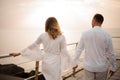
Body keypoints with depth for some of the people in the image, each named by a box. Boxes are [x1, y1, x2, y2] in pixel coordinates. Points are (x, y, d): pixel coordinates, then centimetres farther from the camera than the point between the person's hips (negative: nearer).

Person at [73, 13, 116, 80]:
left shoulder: (85, 34, -7)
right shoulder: (107, 35, -9)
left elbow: (78, 49, 0)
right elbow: (111, 53, -3)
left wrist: (75, 62, 13)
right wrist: (113, 67, 10)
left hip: (88, 67, 1)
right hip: (102, 68, 0)